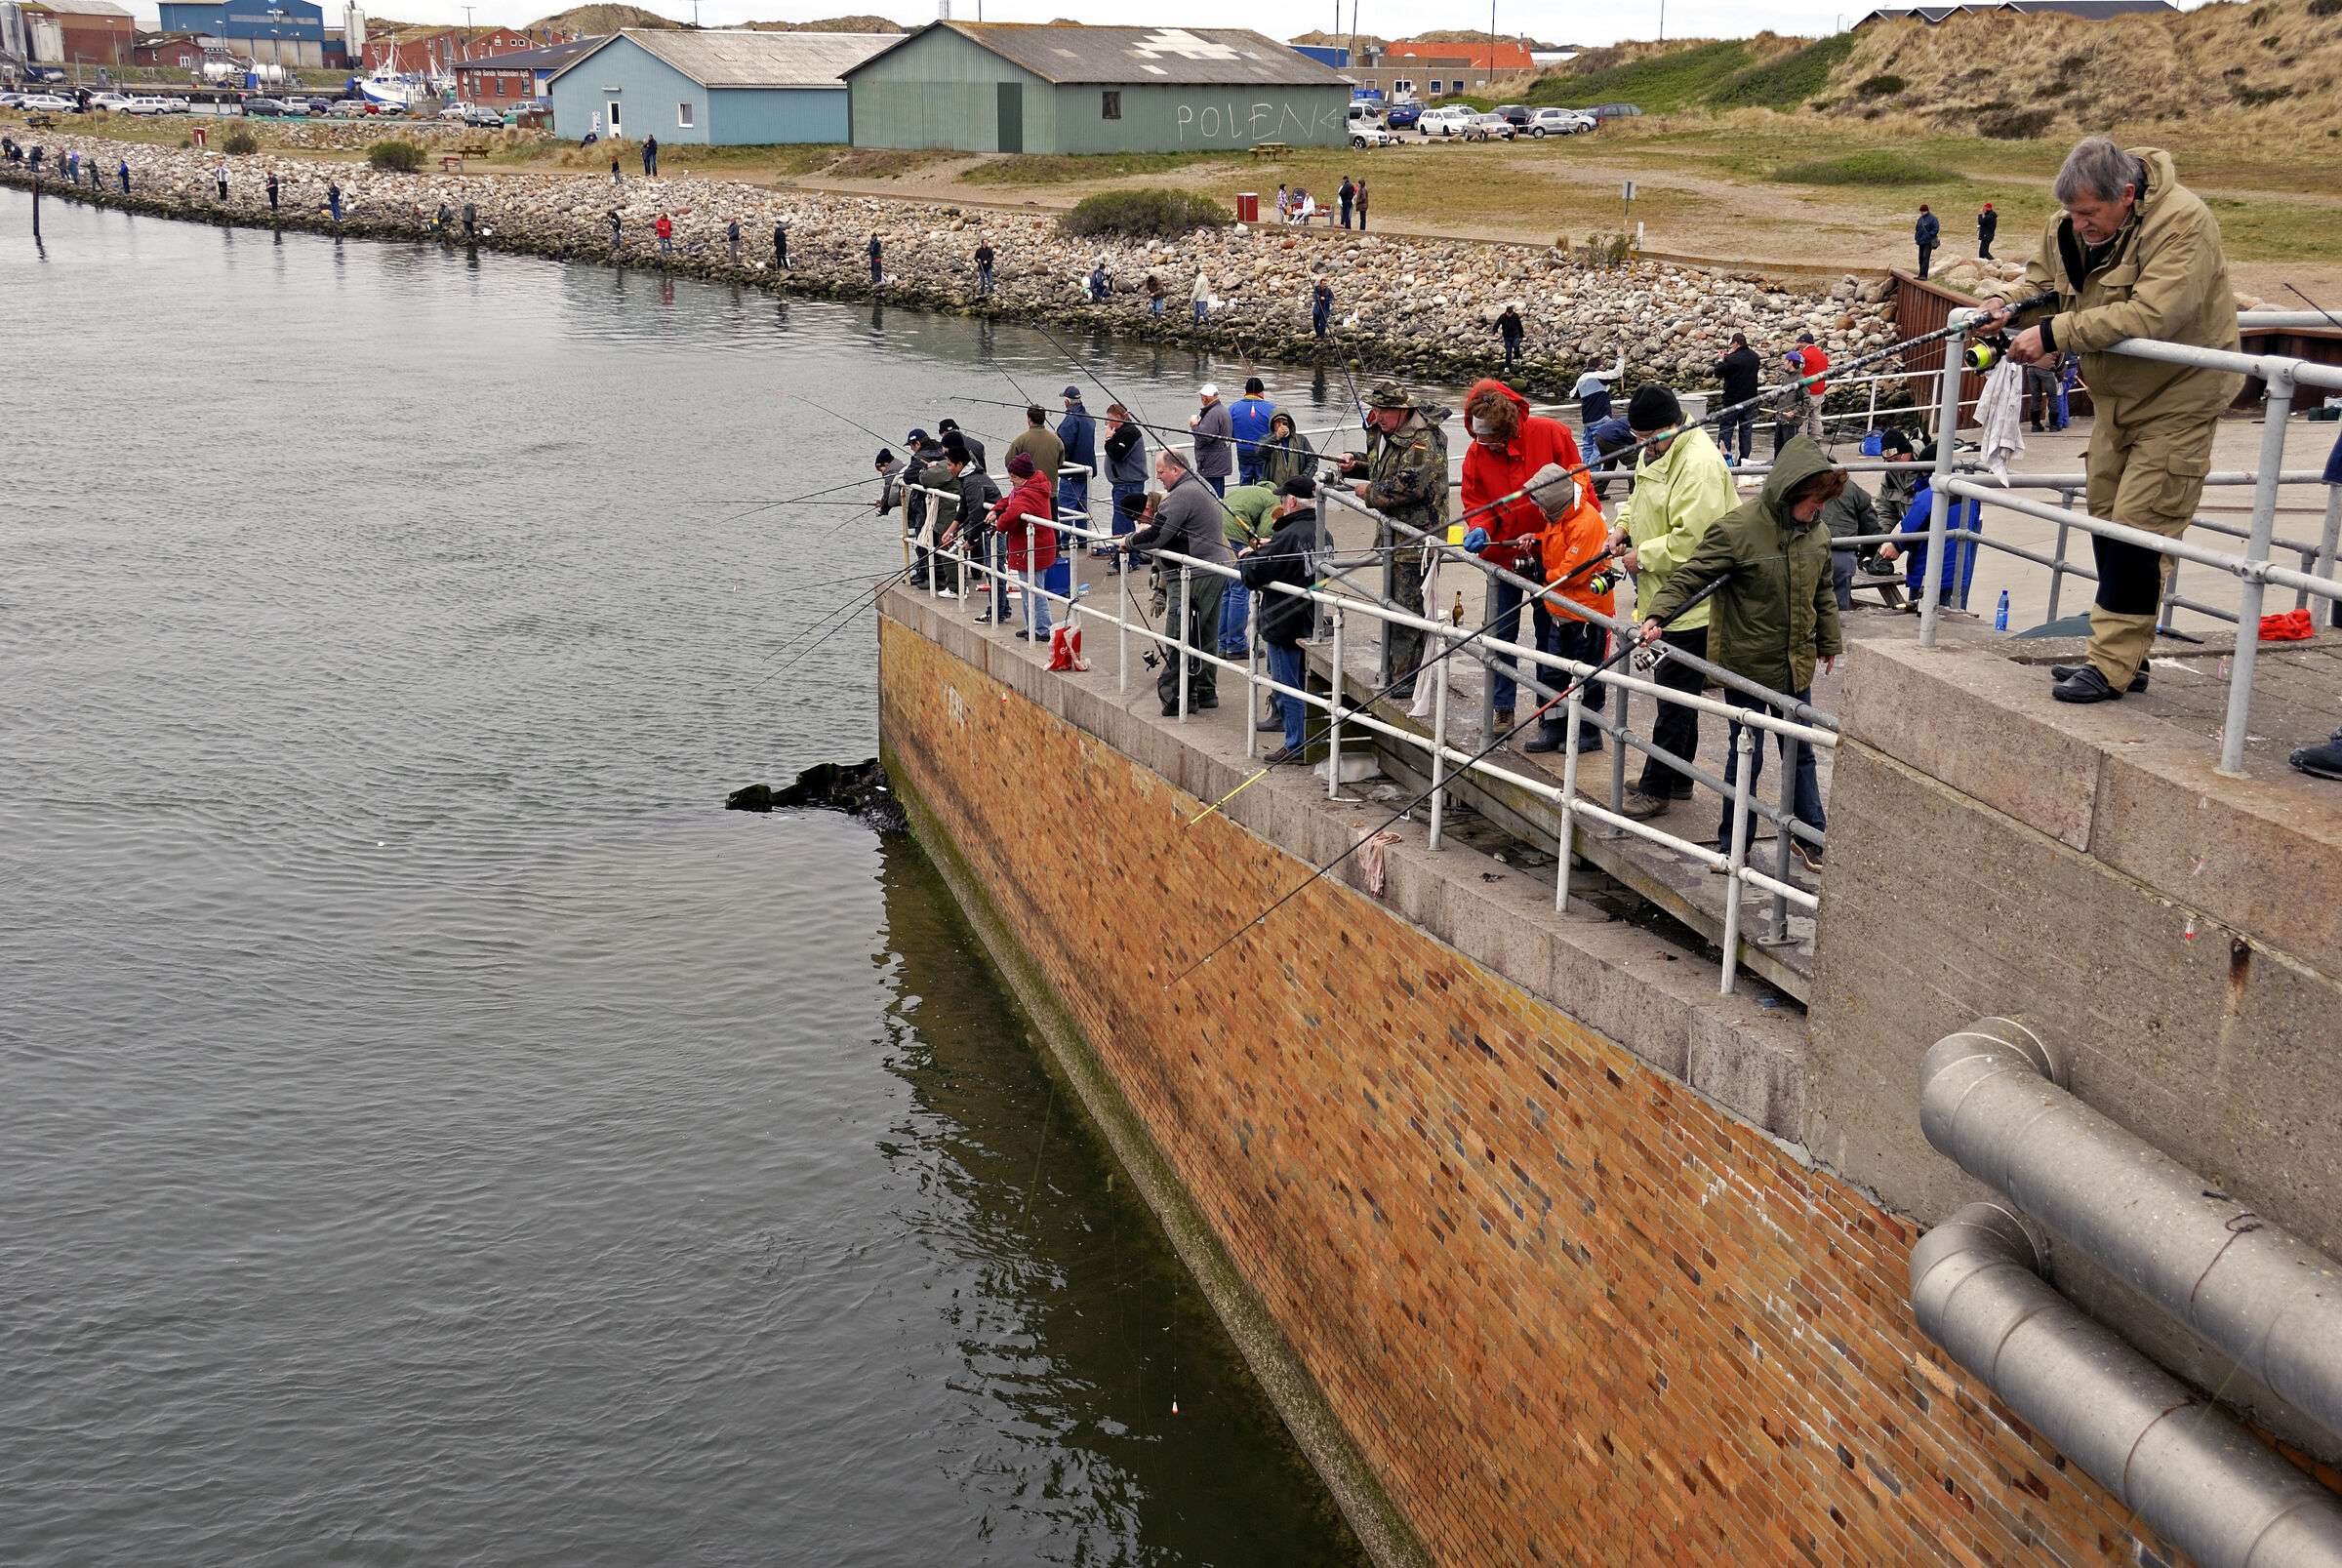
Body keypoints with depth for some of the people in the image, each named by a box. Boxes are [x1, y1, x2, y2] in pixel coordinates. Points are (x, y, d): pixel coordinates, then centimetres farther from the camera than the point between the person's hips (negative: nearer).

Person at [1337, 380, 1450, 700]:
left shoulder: (1423, 441, -19)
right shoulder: (1386, 432, 13)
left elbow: (1408, 486, -27)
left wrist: (1370, 492, -13)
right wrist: (1356, 464, 8)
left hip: (1417, 537, -10)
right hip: (1393, 534, 10)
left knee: (1407, 608, -9)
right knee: (1393, 604, 17)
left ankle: (1407, 682, -5)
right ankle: (1397, 670, 28)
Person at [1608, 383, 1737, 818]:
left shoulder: (1700, 463, -23)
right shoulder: (1655, 453, 9)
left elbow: (1692, 540, -29)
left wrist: (1643, 557, -18)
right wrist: (1625, 526, 8)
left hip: (1691, 604, -10)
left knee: (1674, 694, -2)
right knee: (1676, 691, 19)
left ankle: (1656, 787, 6)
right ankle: (1677, 778, 31)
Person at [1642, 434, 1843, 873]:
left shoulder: (1816, 533, 2)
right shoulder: (1737, 528, -20)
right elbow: (1690, 575, -21)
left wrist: (1829, 643, 24)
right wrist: (1658, 614, -36)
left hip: (1795, 664, 6)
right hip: (1747, 664, -5)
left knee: (1801, 753, 16)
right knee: (1746, 757, 5)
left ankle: (1809, 836, 30)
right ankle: (1733, 845, 20)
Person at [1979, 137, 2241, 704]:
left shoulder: (2182, 223, -27)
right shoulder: (2069, 226, -4)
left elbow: (2150, 315, -38)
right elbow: (2042, 281, 10)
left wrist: (2055, 333, -37)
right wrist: (2008, 305, -13)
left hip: (2177, 399, -8)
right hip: (2114, 396, 8)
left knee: (2138, 528, -12)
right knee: (2105, 520, 11)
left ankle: (2111, 667, -9)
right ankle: (2119, 652, 21)